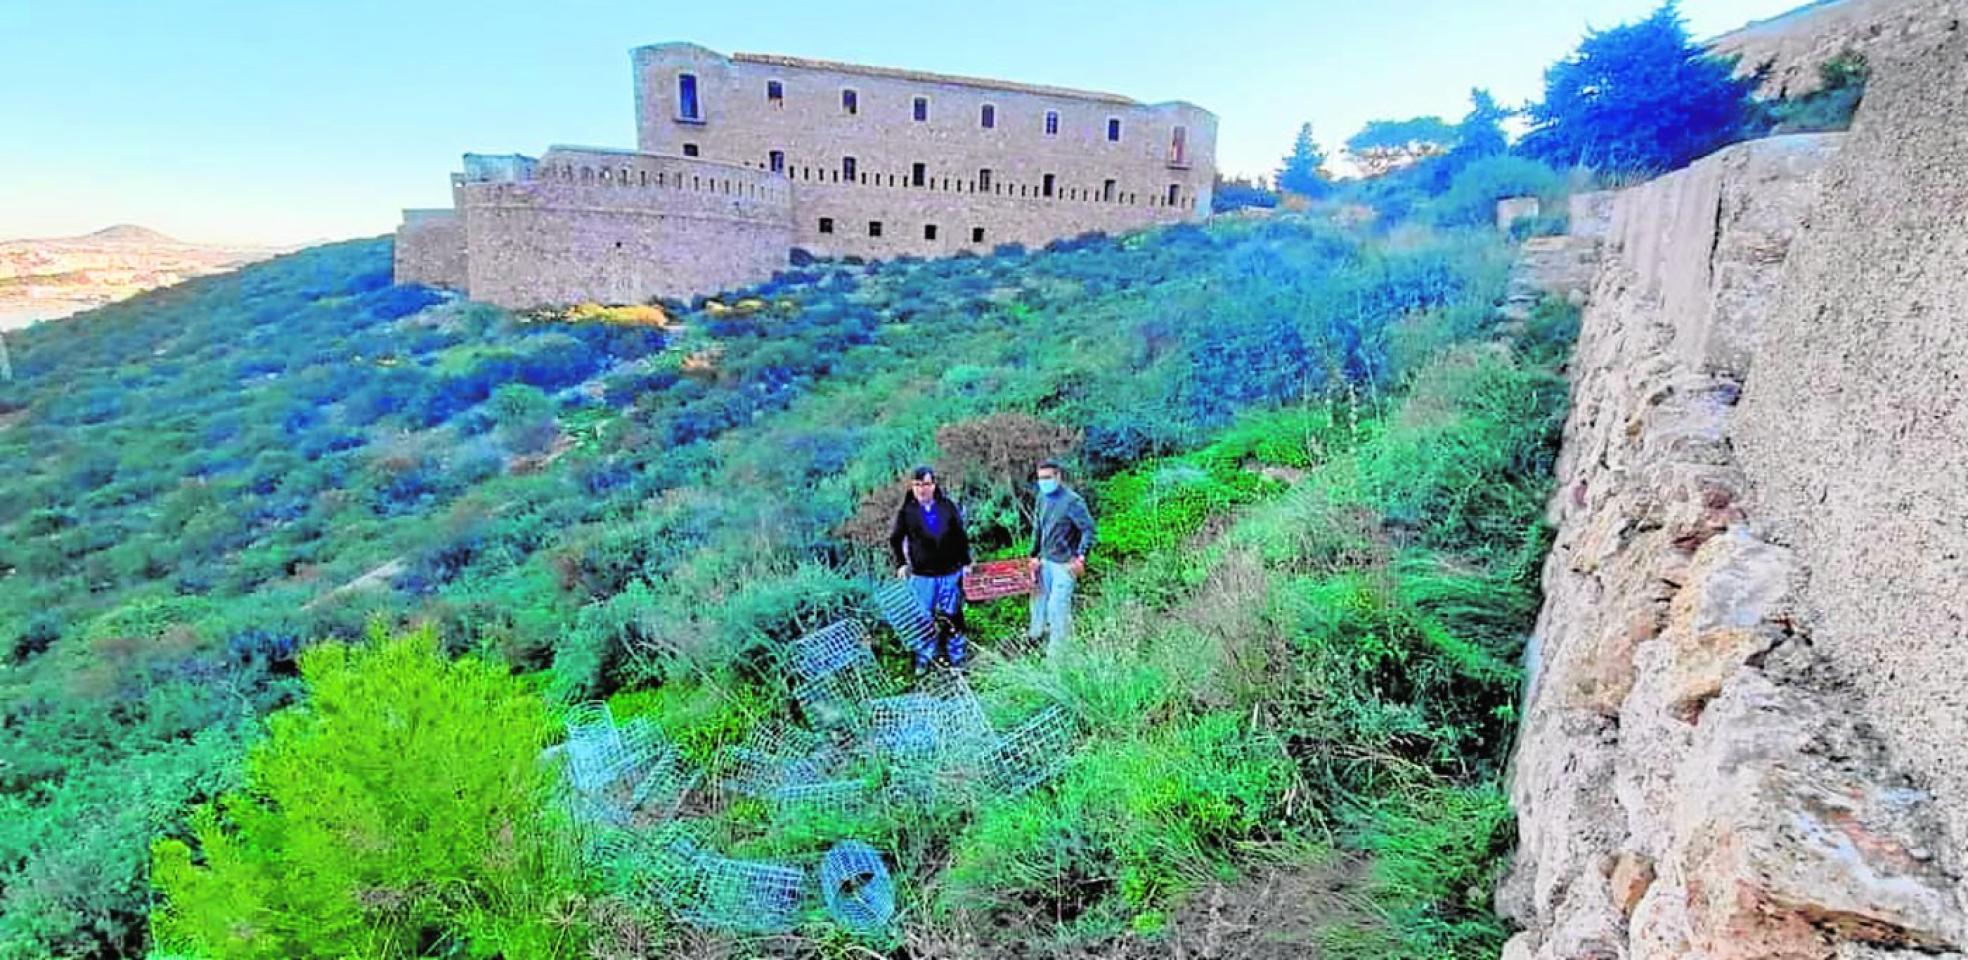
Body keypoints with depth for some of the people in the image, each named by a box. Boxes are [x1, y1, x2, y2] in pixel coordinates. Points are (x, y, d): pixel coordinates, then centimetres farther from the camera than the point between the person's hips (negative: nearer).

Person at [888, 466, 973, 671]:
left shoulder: (948, 506, 0)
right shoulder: (906, 510, -4)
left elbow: (961, 536, 8)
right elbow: (895, 539, 6)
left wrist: (966, 561, 8)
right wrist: (900, 563, -3)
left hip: (950, 572, 1)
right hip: (921, 575, -1)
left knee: (952, 616, 9)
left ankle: (957, 656, 23)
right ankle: (923, 659, 20)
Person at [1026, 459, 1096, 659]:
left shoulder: (1072, 501, -17)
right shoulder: (1043, 498, 6)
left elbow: (1088, 529, -17)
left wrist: (1081, 556, -25)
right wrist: (1034, 555, 16)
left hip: (1064, 563, -8)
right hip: (1045, 560, 8)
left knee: (1057, 605, -6)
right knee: (1039, 594, 21)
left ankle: (1056, 652, 7)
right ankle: (1037, 632, 44)